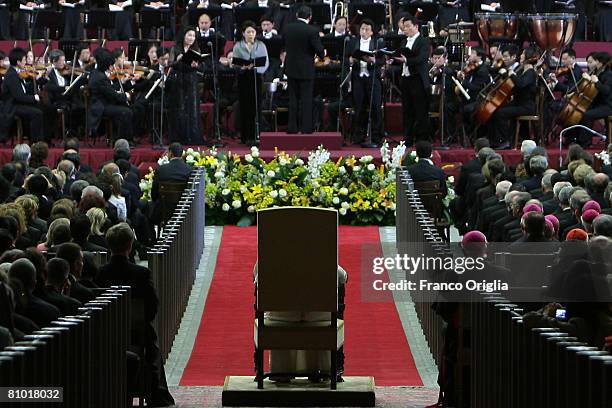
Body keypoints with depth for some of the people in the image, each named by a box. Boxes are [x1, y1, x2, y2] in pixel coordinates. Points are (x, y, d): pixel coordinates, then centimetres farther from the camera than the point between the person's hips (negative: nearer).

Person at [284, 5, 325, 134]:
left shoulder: (288, 28, -1)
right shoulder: (312, 31, -15)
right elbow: (319, 51, -12)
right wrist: (322, 54, 10)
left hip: (291, 69, 4)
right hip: (306, 70, -4)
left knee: (293, 99, 10)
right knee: (306, 99, 2)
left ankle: (292, 128, 10)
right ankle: (306, 128, 2)